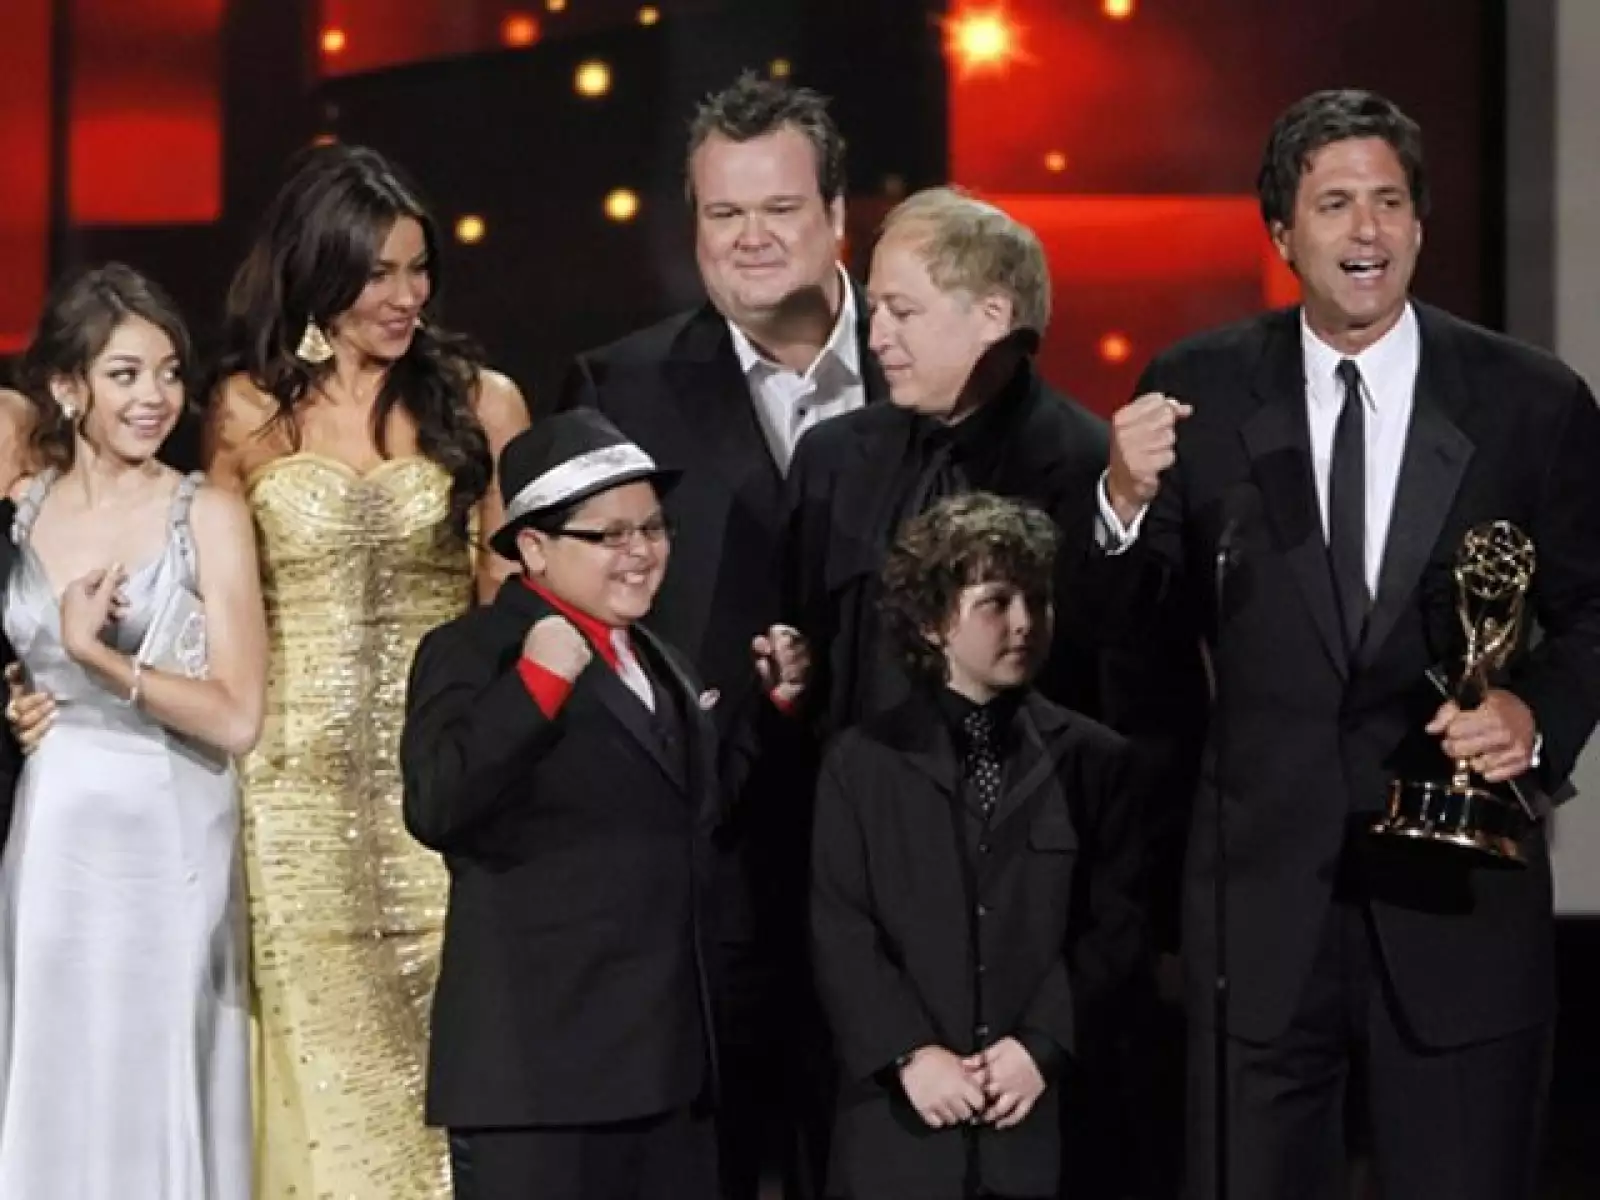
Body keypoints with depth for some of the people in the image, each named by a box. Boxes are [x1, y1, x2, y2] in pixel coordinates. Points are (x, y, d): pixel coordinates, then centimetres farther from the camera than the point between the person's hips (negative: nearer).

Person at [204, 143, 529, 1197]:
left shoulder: (481, 402, 3)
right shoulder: (249, 413, 5)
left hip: (440, 770, 0)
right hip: (301, 781, 0)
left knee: (443, 1046, -1)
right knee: (327, 1045, 3)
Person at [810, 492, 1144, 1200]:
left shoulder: (1096, 759, 9)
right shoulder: (862, 762, 7)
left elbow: (1116, 923, 2)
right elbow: (840, 929, -1)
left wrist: (1042, 1046, -10)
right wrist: (909, 1054, -12)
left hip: (1047, 1117, 1)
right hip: (902, 1119, -1)